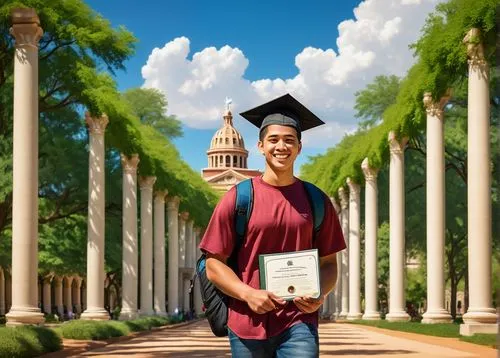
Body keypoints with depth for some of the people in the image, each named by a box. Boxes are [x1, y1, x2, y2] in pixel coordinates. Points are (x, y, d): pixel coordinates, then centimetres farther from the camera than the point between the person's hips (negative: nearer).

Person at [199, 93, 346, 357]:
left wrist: (320, 294, -9)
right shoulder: (238, 199, 1)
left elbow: (328, 263, 11)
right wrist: (248, 294, -15)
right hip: (248, 323, 0)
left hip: (299, 324, 0)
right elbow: (213, 264, 1)